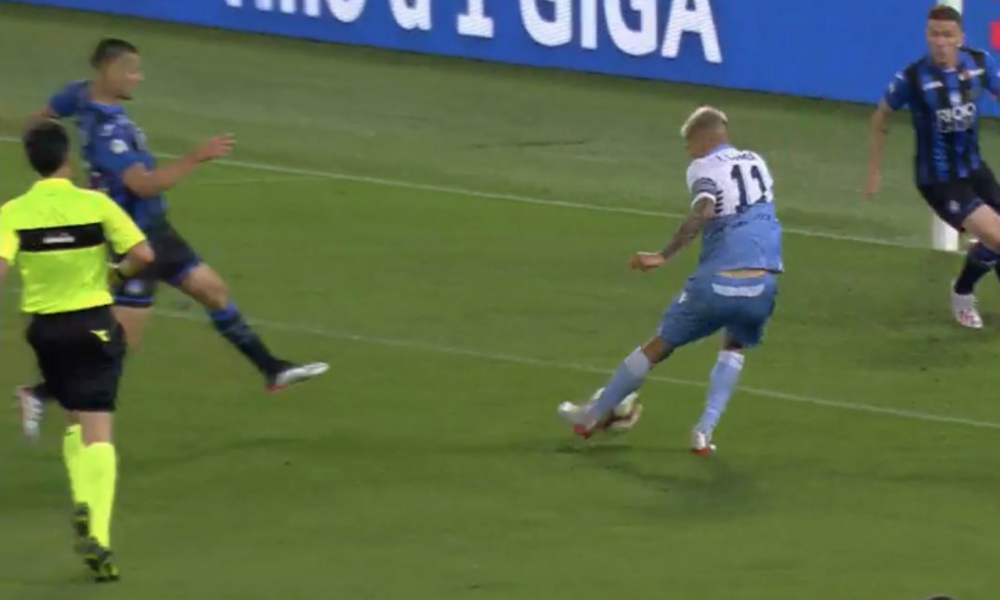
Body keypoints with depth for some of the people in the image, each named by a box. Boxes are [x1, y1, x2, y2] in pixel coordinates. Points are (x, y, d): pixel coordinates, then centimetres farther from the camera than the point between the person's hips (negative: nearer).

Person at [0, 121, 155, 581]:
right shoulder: (94, 204, -8)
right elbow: (142, 254, -11)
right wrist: (117, 273, 9)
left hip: (45, 327, 2)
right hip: (94, 324, -2)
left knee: (75, 422, 24)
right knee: (98, 433, -5)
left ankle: (83, 505, 10)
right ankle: (96, 531, -21)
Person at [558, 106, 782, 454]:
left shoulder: (703, 168, 2)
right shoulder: (756, 163, 19)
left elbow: (703, 213, -18)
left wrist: (663, 257, -19)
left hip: (717, 282, -4)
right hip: (762, 283, 4)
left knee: (659, 347, 15)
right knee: (734, 349, 31)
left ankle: (593, 416, 29)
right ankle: (704, 433, 14)